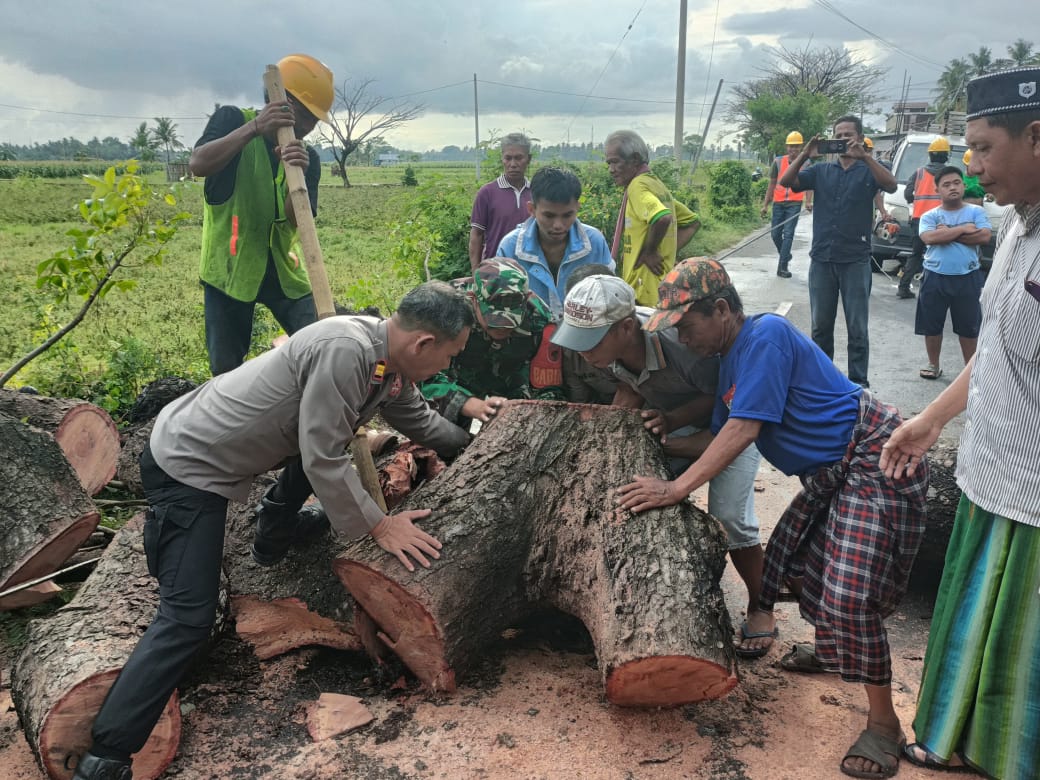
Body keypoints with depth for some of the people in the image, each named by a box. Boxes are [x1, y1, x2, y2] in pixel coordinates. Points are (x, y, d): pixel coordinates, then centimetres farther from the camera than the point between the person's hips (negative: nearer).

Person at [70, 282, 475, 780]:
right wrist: (376, 525, -18)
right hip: (186, 466, -9)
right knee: (188, 618, -13)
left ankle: (273, 538, 40)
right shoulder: (344, 349, -30)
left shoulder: (390, 357, -2)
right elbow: (323, 461, -26)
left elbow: (419, 420, 16)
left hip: (216, 441, 9)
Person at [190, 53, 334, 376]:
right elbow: (198, 165, -23)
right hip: (228, 267, -3)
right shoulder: (232, 120, -4)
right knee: (225, 368, 3)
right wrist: (254, 127, -30)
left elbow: (298, 220, -11)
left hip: (281, 268, 3)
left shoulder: (308, 158, 2)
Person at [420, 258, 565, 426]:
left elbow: (549, 390, -19)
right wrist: (477, 408, -46)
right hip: (459, 375, -1)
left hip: (512, 378, 1)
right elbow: (429, 378, -31)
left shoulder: (539, 319, -27)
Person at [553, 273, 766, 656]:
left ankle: (759, 610, 10)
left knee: (730, 516, -15)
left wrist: (671, 420, -36)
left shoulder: (681, 343, -41)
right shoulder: (611, 342, -21)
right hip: (671, 416, 6)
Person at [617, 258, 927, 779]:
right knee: (793, 559, 17)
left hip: (874, 458, -10)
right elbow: (720, 438, 15)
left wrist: (676, 488, -24)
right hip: (831, 472, 10)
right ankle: (831, 648, 42)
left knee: (849, 594, -16)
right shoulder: (732, 362, 11)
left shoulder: (765, 335, -19)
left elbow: (744, 429, -25)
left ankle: (883, 723, 0)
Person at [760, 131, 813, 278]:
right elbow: (771, 184, 10)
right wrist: (765, 204, 8)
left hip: (794, 204, -3)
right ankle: (785, 255, 33)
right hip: (778, 203, 3)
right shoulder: (778, 162, 5)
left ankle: (782, 267, -10)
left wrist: (808, 202, -16)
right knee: (775, 234, 6)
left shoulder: (806, 164, 2)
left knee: (788, 234, -10)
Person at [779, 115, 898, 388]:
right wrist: (805, 155, -16)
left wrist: (864, 156, -26)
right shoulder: (821, 170, 10)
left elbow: (891, 185, -17)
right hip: (821, 259, 3)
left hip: (855, 260, -3)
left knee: (858, 328, 1)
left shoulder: (868, 170, 3)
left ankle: (858, 384, 7)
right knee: (820, 325, 11)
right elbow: (786, 182, -1)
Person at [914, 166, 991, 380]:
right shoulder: (930, 216, 2)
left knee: (968, 326, 8)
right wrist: (963, 229, -13)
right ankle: (934, 364, 25)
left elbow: (984, 237, -12)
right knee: (931, 324, 9)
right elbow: (930, 238, -17)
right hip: (935, 277, 1)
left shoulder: (976, 211, 2)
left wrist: (947, 233, -12)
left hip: (968, 277, 0)